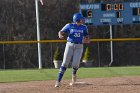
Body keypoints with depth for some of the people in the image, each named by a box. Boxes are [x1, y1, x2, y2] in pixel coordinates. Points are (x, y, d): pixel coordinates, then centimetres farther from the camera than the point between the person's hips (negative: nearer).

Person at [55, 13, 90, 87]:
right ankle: (58, 81, -6)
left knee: (75, 64, -12)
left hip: (79, 47, 2)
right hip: (70, 45, -2)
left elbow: (86, 36, 14)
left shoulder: (84, 27, 8)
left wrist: (87, 40, -10)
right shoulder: (69, 26, 0)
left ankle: (74, 74, 24)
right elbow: (61, 32, 3)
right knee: (65, 63, -9)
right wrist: (61, 35, -21)